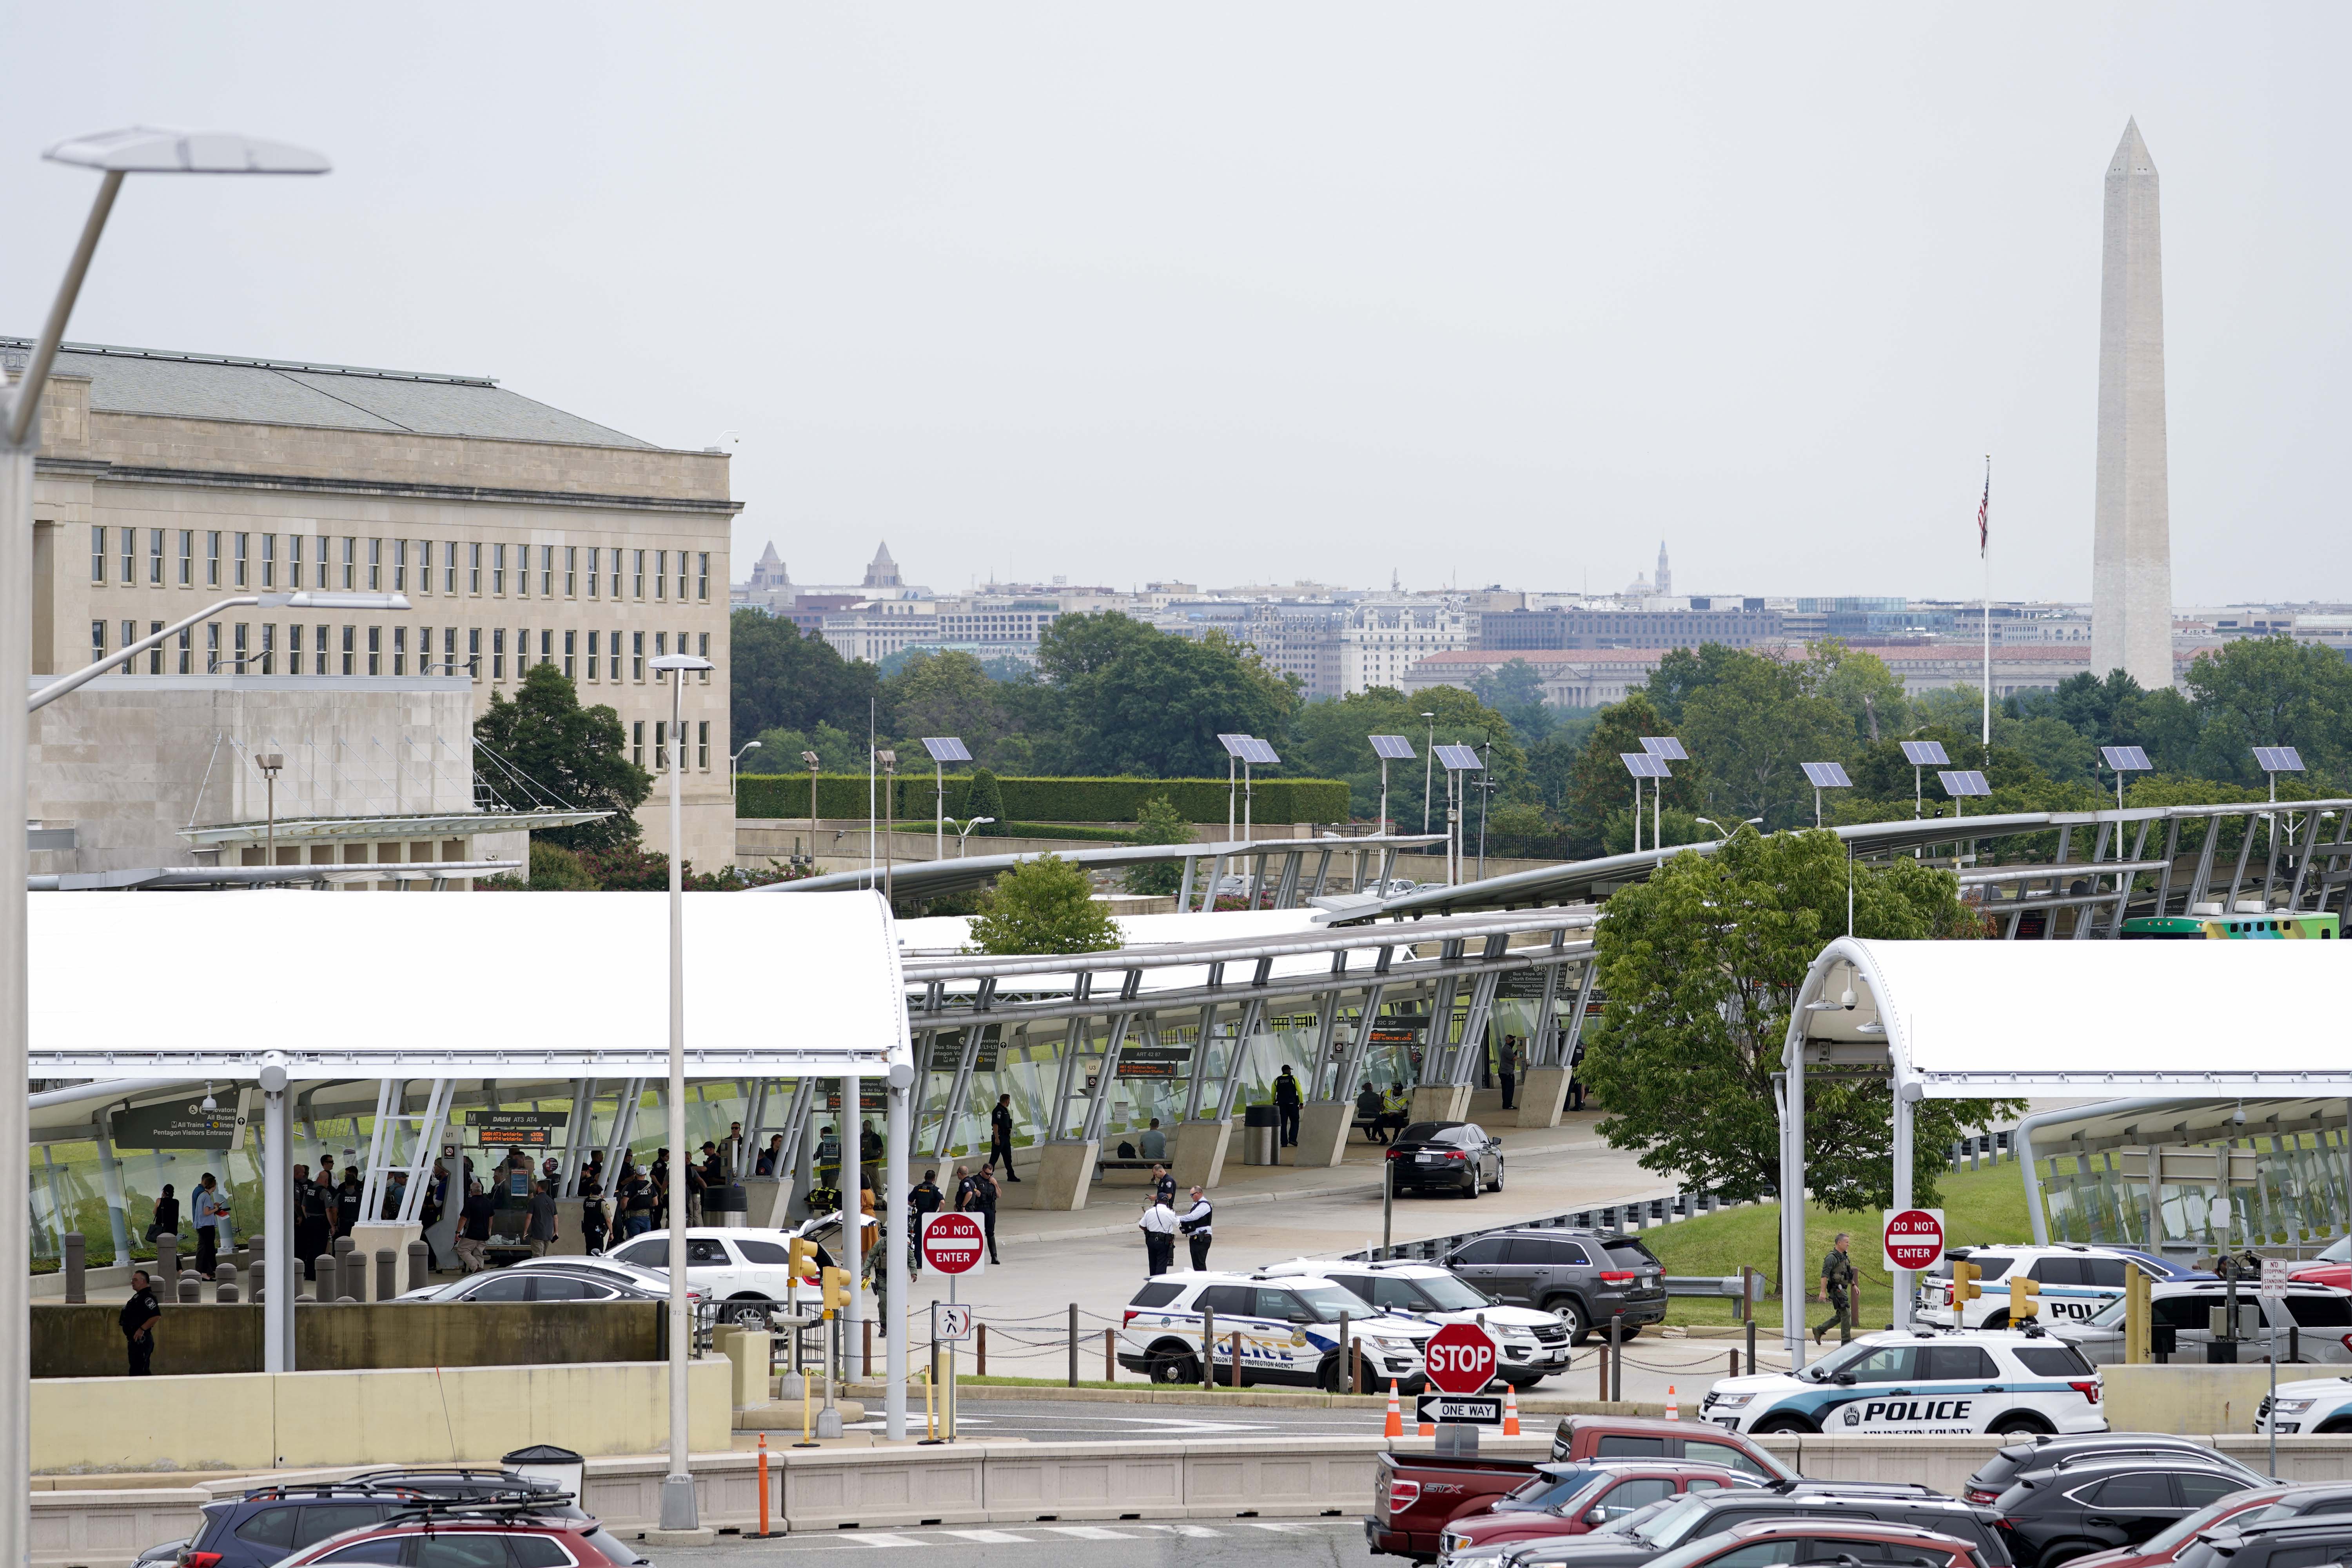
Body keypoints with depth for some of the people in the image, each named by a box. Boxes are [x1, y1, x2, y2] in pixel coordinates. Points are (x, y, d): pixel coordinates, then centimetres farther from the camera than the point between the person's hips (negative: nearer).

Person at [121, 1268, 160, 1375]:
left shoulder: (147, 1297, -15)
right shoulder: (138, 1296, 18)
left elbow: (156, 1316, -26)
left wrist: (142, 1329, -23)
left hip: (141, 1338, -11)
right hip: (135, 1339, 11)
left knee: (138, 1371, -13)